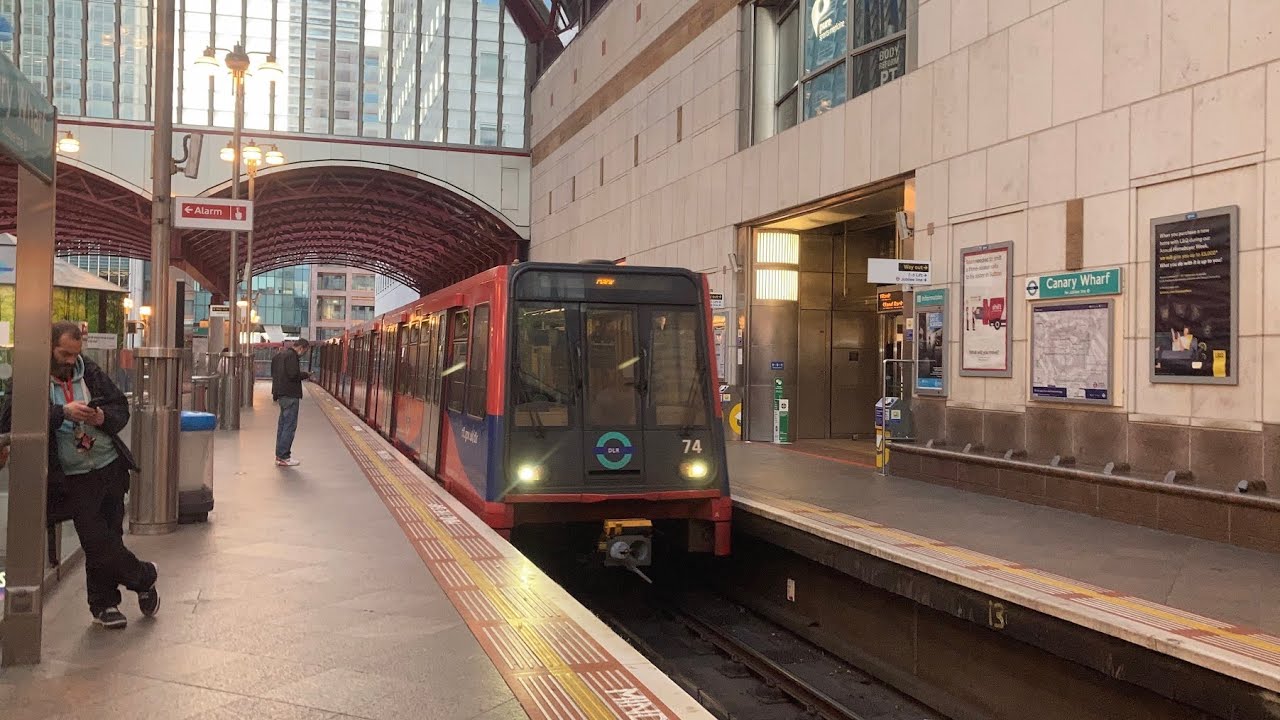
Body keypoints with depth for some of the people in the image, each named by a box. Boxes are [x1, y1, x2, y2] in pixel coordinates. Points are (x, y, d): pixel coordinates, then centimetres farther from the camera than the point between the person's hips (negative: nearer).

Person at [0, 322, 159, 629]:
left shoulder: (90, 371, 5)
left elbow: (121, 408, 12)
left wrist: (104, 418, -11)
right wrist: (64, 412, -29)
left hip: (111, 467, 4)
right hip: (75, 478, -4)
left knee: (108, 537, 8)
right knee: (96, 541, -6)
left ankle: (103, 604, 23)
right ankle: (144, 577, 17)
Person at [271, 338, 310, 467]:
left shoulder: (279, 354, 17)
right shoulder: (291, 355, -15)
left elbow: (274, 373, 22)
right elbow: (294, 374, -22)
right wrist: (306, 375, -6)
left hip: (281, 394, 10)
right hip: (290, 395, -10)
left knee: (283, 424, 16)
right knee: (290, 426, -6)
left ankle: (280, 455, 22)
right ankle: (283, 457, -6)